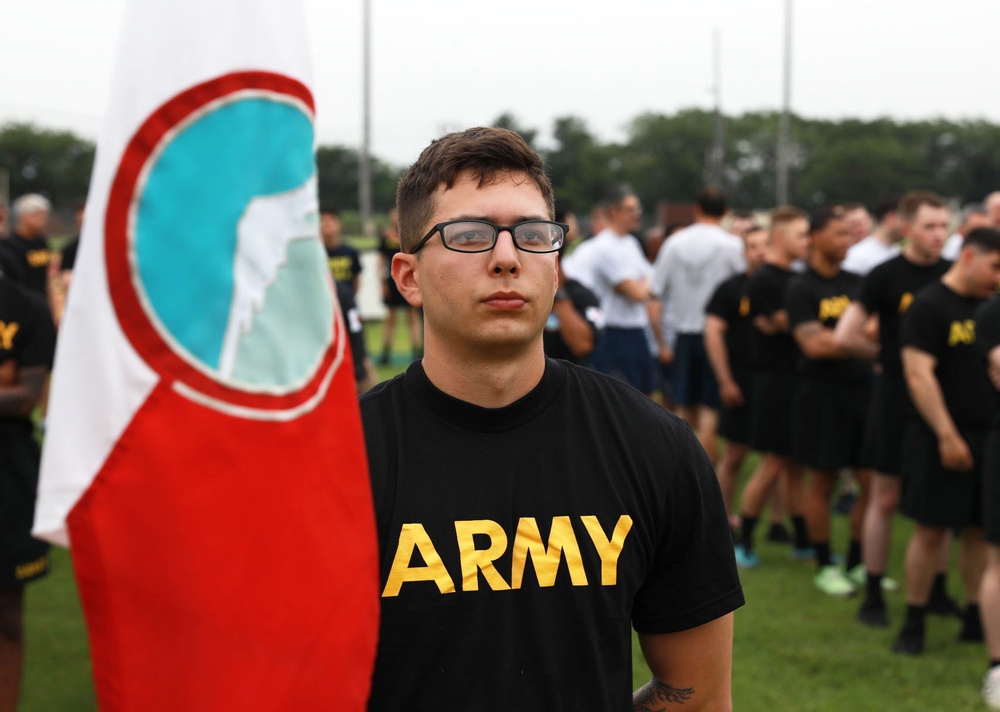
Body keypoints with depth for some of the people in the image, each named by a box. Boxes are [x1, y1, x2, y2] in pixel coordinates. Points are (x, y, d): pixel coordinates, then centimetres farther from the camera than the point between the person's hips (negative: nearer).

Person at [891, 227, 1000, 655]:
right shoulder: (928, 306, -9)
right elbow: (918, 374, -15)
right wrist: (947, 435, -18)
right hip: (941, 438, -6)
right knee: (930, 529, -1)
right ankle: (913, 624, 9)